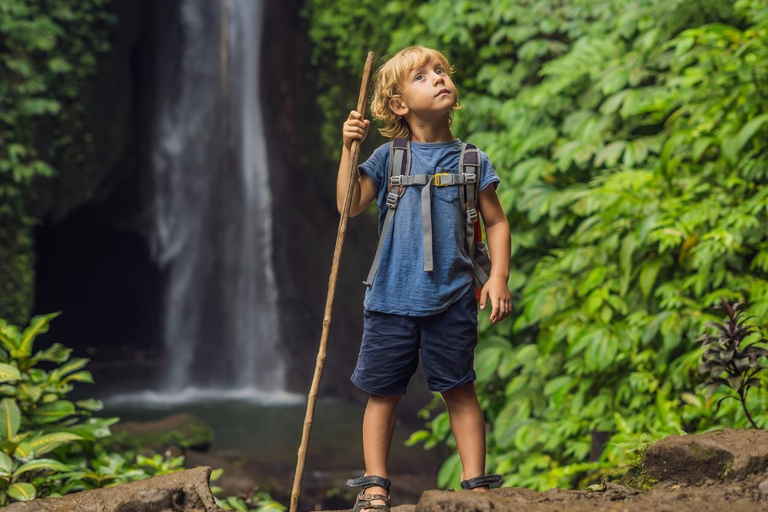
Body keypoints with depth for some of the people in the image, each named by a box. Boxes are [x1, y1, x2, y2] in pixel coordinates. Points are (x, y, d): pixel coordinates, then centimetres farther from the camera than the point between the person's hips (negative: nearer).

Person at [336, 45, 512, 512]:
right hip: (391, 297, 0)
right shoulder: (388, 158, 3)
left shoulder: (470, 161, 5)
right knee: (383, 391, 5)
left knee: (460, 390, 4)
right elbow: (350, 205, -5)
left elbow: (496, 222, 9)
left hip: (451, 300, 0)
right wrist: (349, 149, -13)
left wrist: (499, 276, -2)